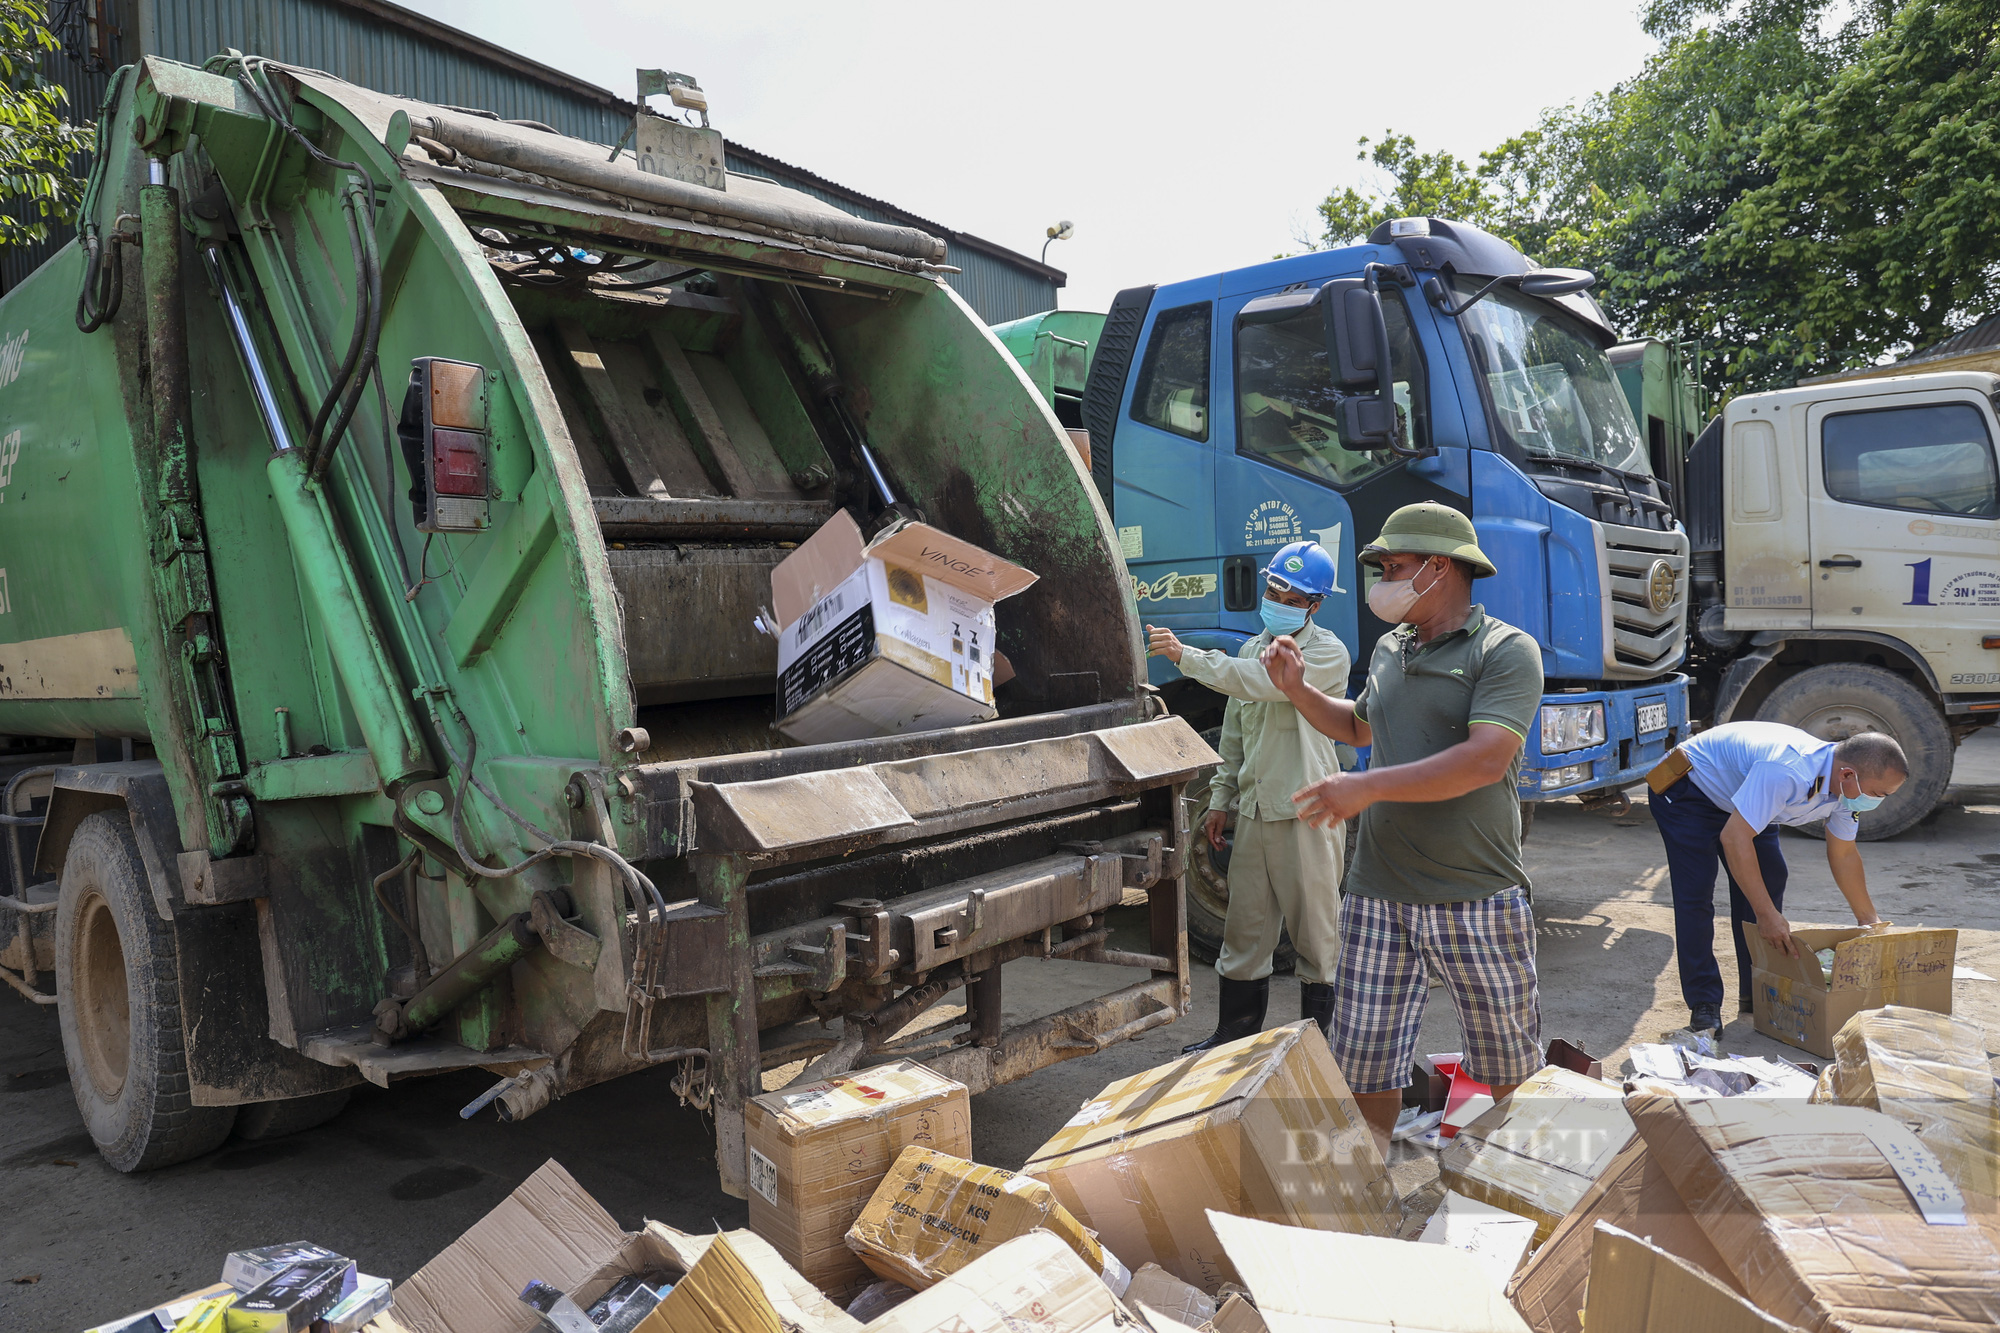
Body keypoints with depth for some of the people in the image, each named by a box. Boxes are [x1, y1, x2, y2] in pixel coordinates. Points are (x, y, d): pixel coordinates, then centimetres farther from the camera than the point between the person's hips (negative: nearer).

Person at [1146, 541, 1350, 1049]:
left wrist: (1185, 655, -23)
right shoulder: (1251, 651, 17)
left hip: (1307, 815, -6)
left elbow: (1261, 683, -23)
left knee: (1315, 932, 2)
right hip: (1254, 812, 7)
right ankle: (1235, 1034, 22)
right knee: (1244, 931, 11)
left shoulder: (1327, 653, -7)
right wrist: (1221, 798, 16)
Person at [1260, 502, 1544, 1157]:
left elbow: (1486, 760, -23)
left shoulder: (1506, 650, -9)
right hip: (1378, 894, 5)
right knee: (1365, 1056, 6)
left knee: (1508, 1055, 14)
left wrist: (1367, 787, -23)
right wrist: (1297, 689, 14)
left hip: (1476, 898, -4)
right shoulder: (1390, 648, 13)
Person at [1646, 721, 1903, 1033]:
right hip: (1686, 792, -8)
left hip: (1742, 798, 9)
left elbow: (1843, 854, 6)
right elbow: (1734, 837, -40)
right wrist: (1767, 914, -37)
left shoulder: (1846, 785, -11)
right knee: (1696, 893, -14)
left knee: (1770, 880, 0)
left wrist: (1869, 920, 12)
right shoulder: (1787, 772, -40)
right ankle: (1703, 1005, -8)